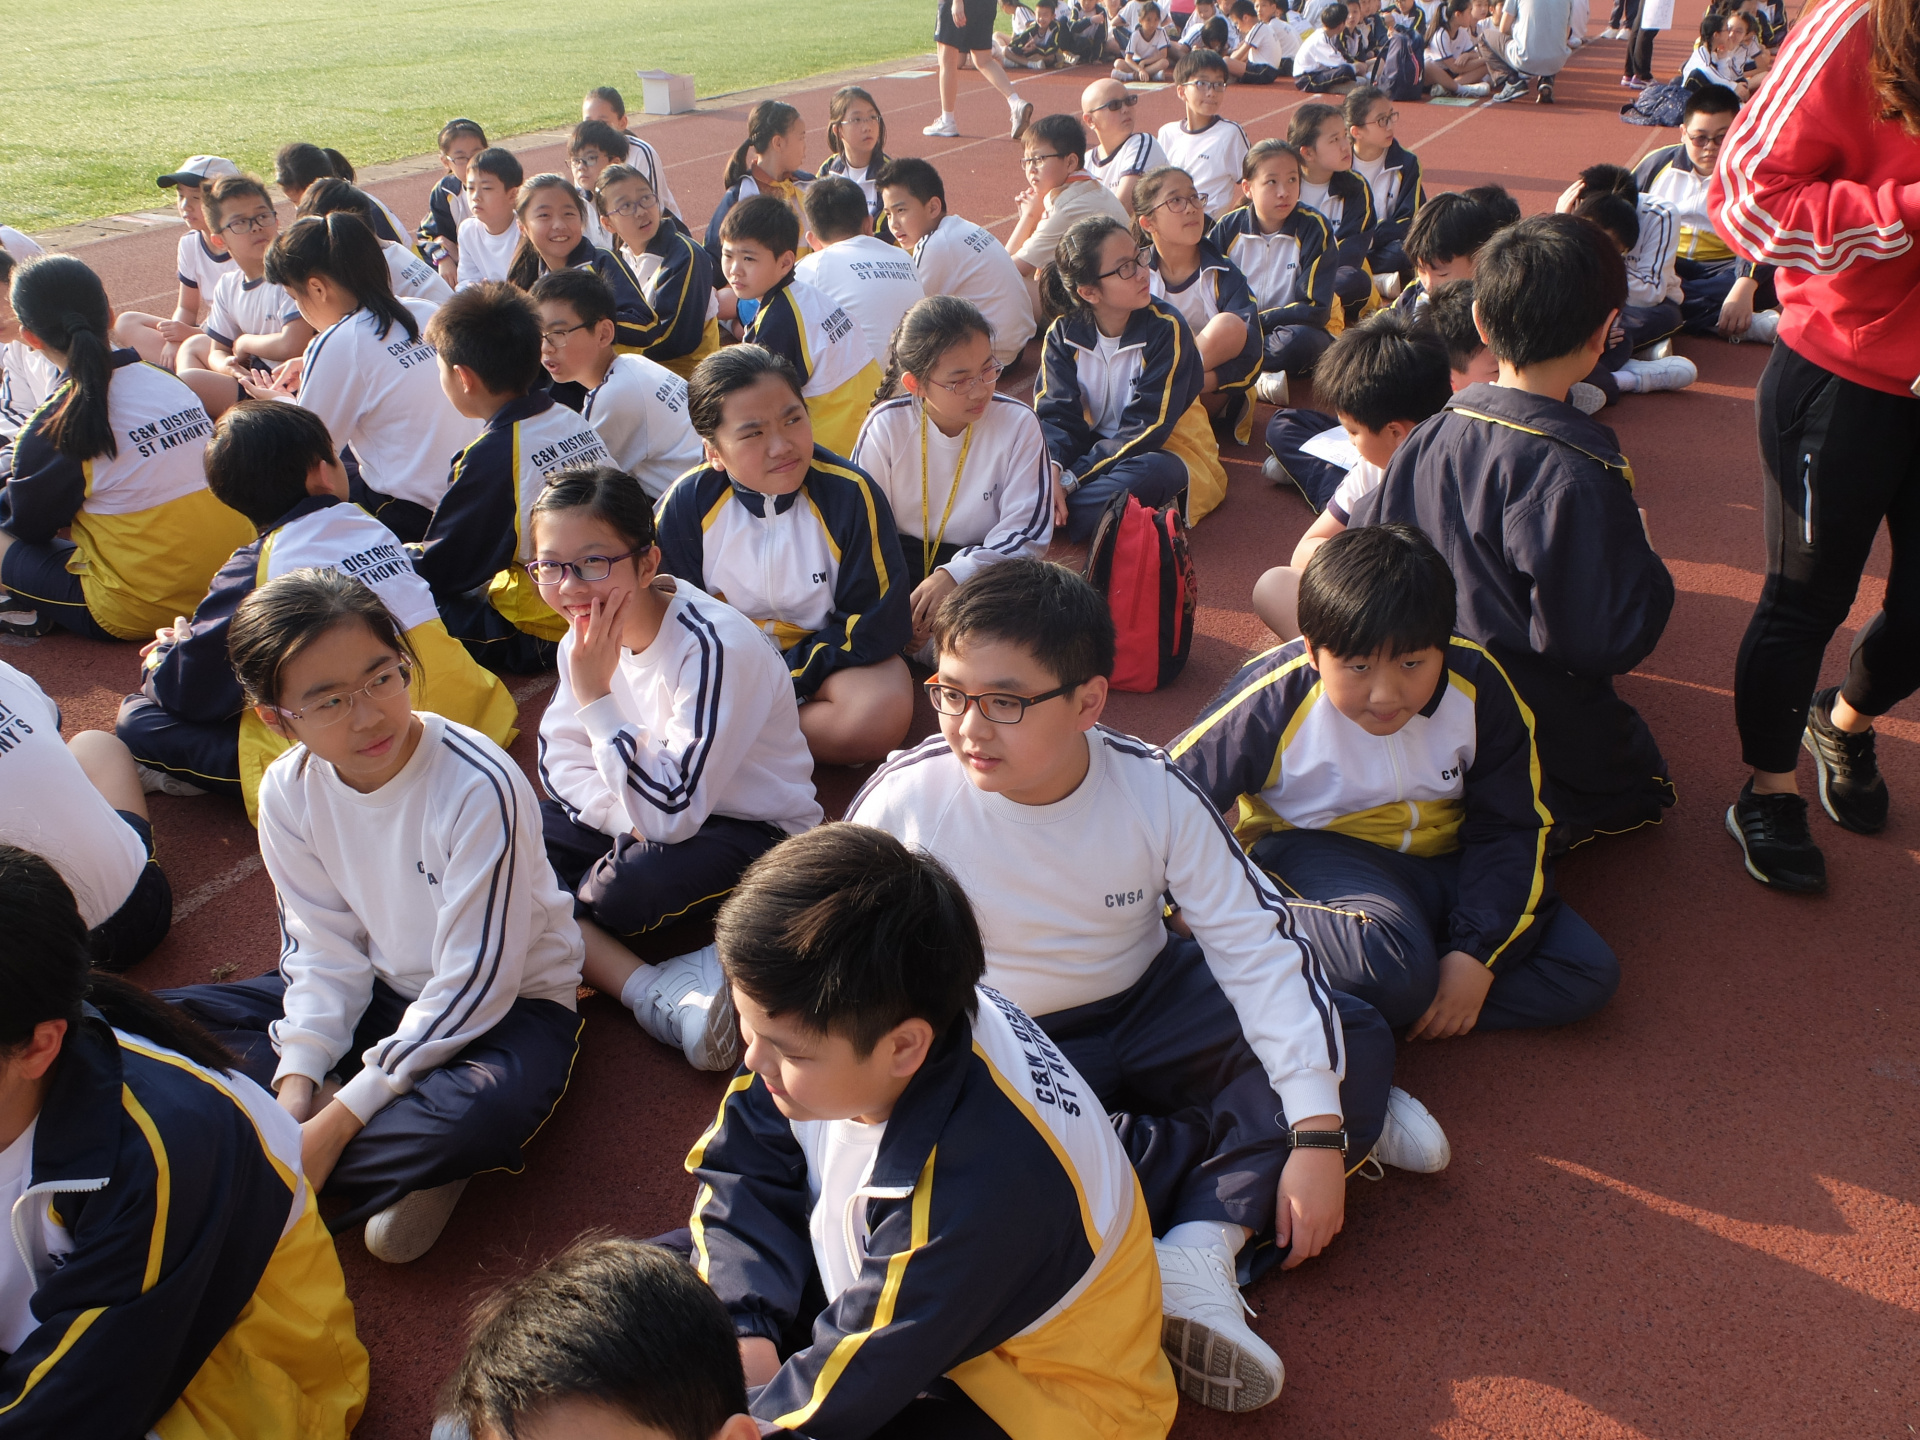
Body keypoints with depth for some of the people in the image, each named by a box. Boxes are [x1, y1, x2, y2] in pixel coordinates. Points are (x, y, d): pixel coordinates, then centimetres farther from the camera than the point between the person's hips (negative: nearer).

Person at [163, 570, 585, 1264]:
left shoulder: (479, 787, -28)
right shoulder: (290, 790, -10)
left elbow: (474, 982, -25)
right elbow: (325, 949, -2)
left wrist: (338, 1119, -24)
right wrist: (295, 1085, -17)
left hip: (507, 1000, -6)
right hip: (378, 992, 6)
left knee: (482, 1115, -40)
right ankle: (403, 1159, -15)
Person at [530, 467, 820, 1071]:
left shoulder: (716, 646, -28)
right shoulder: (589, 631, -6)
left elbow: (671, 812, -30)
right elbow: (559, 760, 1)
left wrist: (595, 694, -30)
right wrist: (630, 819, -19)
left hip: (758, 831, -8)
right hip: (654, 812, 8)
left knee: (628, 890, -36)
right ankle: (656, 995, -22)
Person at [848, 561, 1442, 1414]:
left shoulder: (1154, 789, -17)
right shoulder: (907, 800, -21)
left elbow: (1259, 947, -16)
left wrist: (1319, 1133, -23)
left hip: (1146, 1007, 2)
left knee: (1357, 1040, -13)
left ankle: (1202, 1248, -22)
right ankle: (1243, 1132, -15)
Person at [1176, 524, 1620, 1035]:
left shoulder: (1478, 687, -14)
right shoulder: (1273, 704, -22)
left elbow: (1512, 829, -5)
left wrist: (1477, 954, -15)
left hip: (1441, 863, 6)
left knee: (1591, 973, -13)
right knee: (1395, 970, -38)